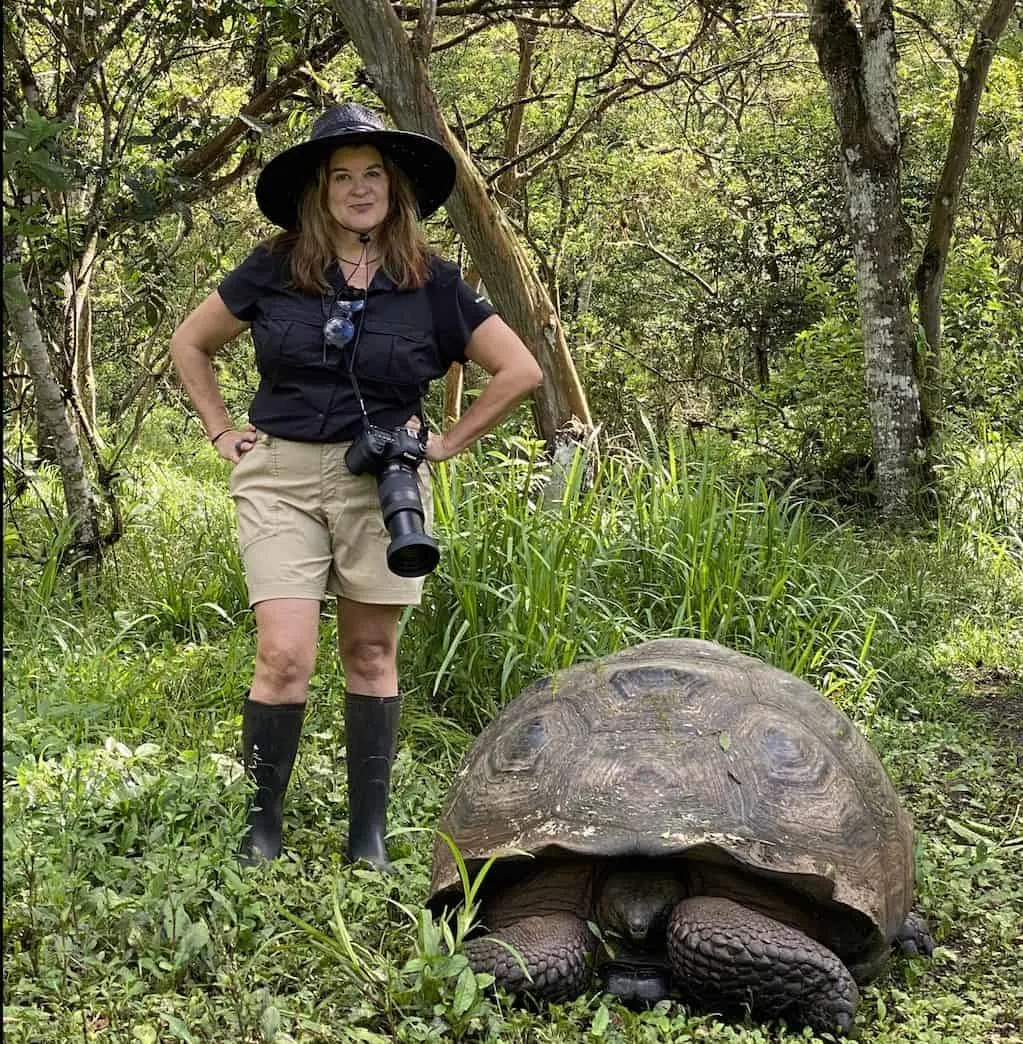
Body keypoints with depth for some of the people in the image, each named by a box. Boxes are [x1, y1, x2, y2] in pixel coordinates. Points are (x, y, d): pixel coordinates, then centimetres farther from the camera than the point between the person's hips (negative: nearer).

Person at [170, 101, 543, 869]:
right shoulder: (275, 270, 4)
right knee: (286, 656, -12)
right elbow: (190, 344, 16)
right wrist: (223, 432, 8)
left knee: (372, 656, 5)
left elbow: (520, 371, 7)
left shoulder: (430, 283, 2)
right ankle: (262, 828, 4)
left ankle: (369, 837, 15)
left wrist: (448, 443, 3)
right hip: (281, 476, 0)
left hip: (381, 481, 1)